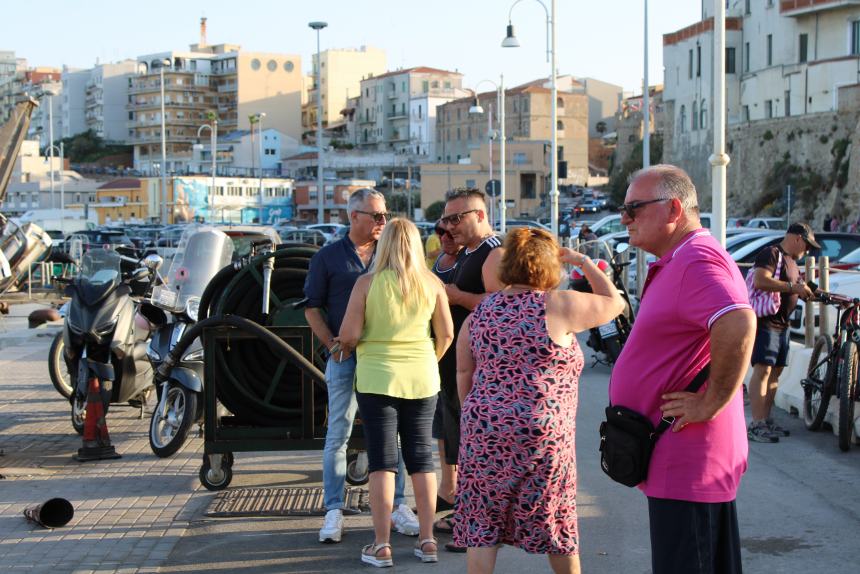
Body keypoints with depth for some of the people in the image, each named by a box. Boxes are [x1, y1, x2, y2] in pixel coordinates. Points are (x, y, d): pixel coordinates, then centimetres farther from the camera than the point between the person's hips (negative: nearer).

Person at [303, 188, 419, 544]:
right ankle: (334, 511, 6)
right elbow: (312, 307, 3)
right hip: (344, 357, -2)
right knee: (338, 434, 0)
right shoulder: (328, 257, 2)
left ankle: (396, 505, 15)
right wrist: (332, 345, -8)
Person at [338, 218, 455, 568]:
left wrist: (345, 348, 11)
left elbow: (349, 335, -11)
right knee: (421, 457, 11)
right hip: (422, 379, 3)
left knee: (382, 460, 2)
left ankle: (381, 545, 3)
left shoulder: (368, 283, -9)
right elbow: (446, 334, 1)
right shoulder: (432, 284, -1)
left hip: (377, 378, -2)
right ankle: (427, 540, 13)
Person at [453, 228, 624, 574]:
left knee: (482, 524, 5)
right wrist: (584, 262, 16)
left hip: (485, 432, 3)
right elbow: (614, 302, 6)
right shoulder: (557, 306, -6)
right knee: (556, 520, 14)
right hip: (543, 434, -3)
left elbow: (463, 375, 11)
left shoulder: (480, 313, 7)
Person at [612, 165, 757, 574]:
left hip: (687, 462, -11)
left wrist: (709, 404, -28)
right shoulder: (674, 263, 17)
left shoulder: (698, 260, -18)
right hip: (679, 461, 11)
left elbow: (739, 326, -35)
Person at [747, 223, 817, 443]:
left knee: (775, 371, 10)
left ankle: (766, 420, 17)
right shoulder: (771, 254, -10)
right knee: (763, 370, -14)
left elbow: (799, 291, 33)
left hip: (781, 324, 10)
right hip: (765, 322, -10)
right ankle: (756, 425, -17)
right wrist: (793, 287, -23)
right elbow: (760, 281, -25)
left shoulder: (791, 262, 22)